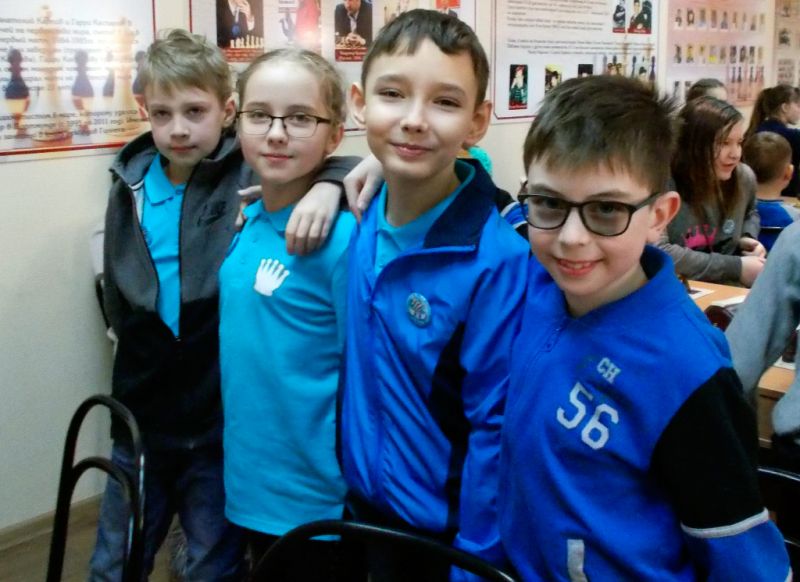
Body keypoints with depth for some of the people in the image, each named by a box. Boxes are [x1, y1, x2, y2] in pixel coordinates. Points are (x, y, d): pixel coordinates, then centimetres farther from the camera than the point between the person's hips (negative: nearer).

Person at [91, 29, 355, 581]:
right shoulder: (131, 185, 1)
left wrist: (328, 184, -35)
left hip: (224, 421, -4)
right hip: (141, 417, 4)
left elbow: (348, 165, -16)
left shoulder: (257, 173, -12)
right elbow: (120, 300, 11)